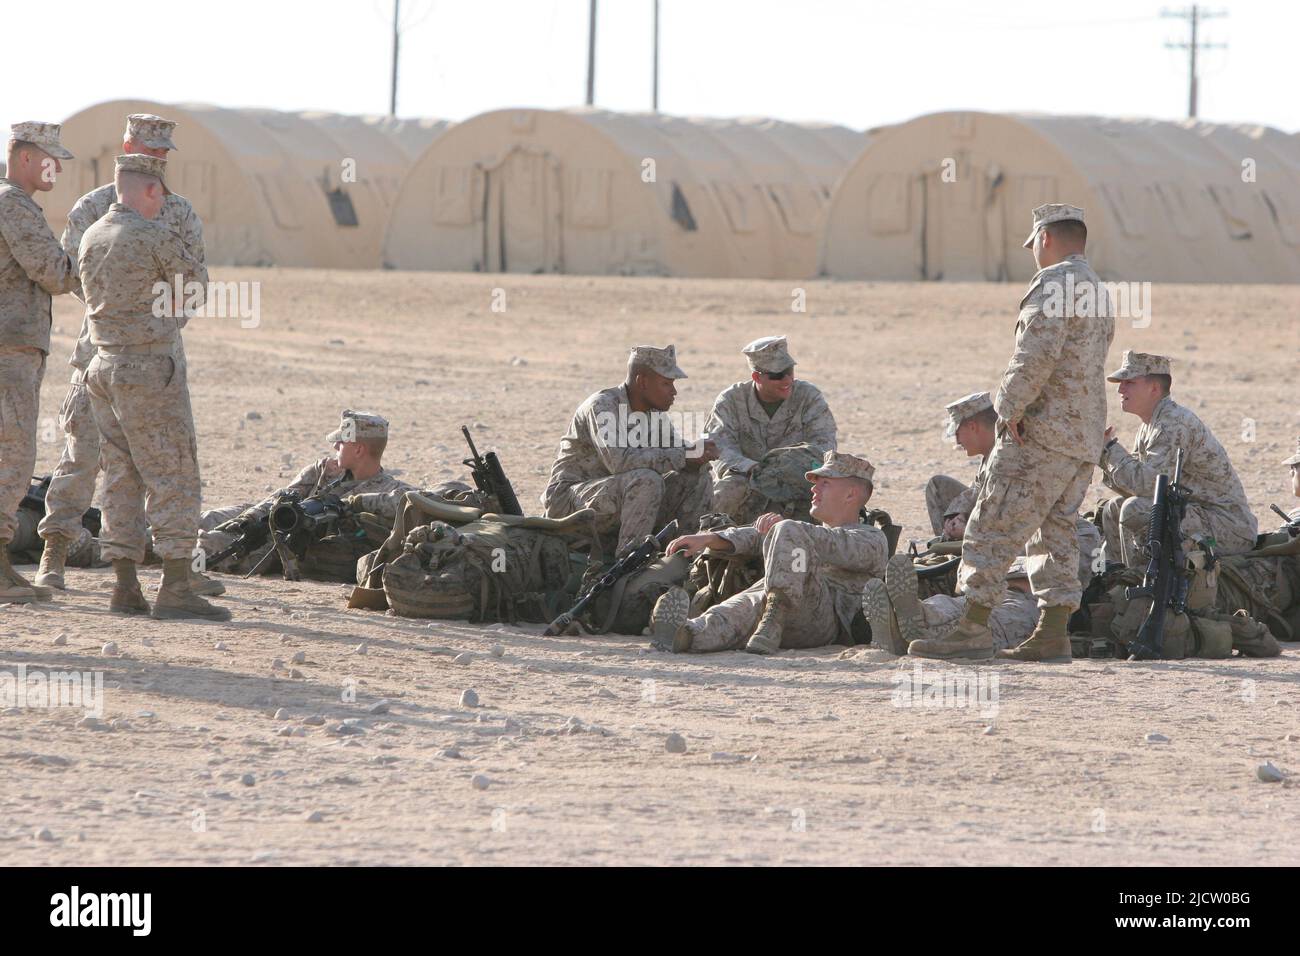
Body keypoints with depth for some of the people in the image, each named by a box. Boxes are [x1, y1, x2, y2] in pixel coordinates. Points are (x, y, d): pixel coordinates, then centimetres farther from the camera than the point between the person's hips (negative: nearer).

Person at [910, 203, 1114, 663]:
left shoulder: (1053, 283, -11)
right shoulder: (1098, 291, 20)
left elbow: (1037, 353, -23)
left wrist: (1011, 408, -15)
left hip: (1042, 432, -9)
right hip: (1085, 437, 9)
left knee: (992, 528, -7)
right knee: (1056, 532, 11)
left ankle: (973, 628, -11)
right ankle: (1053, 633, 7)